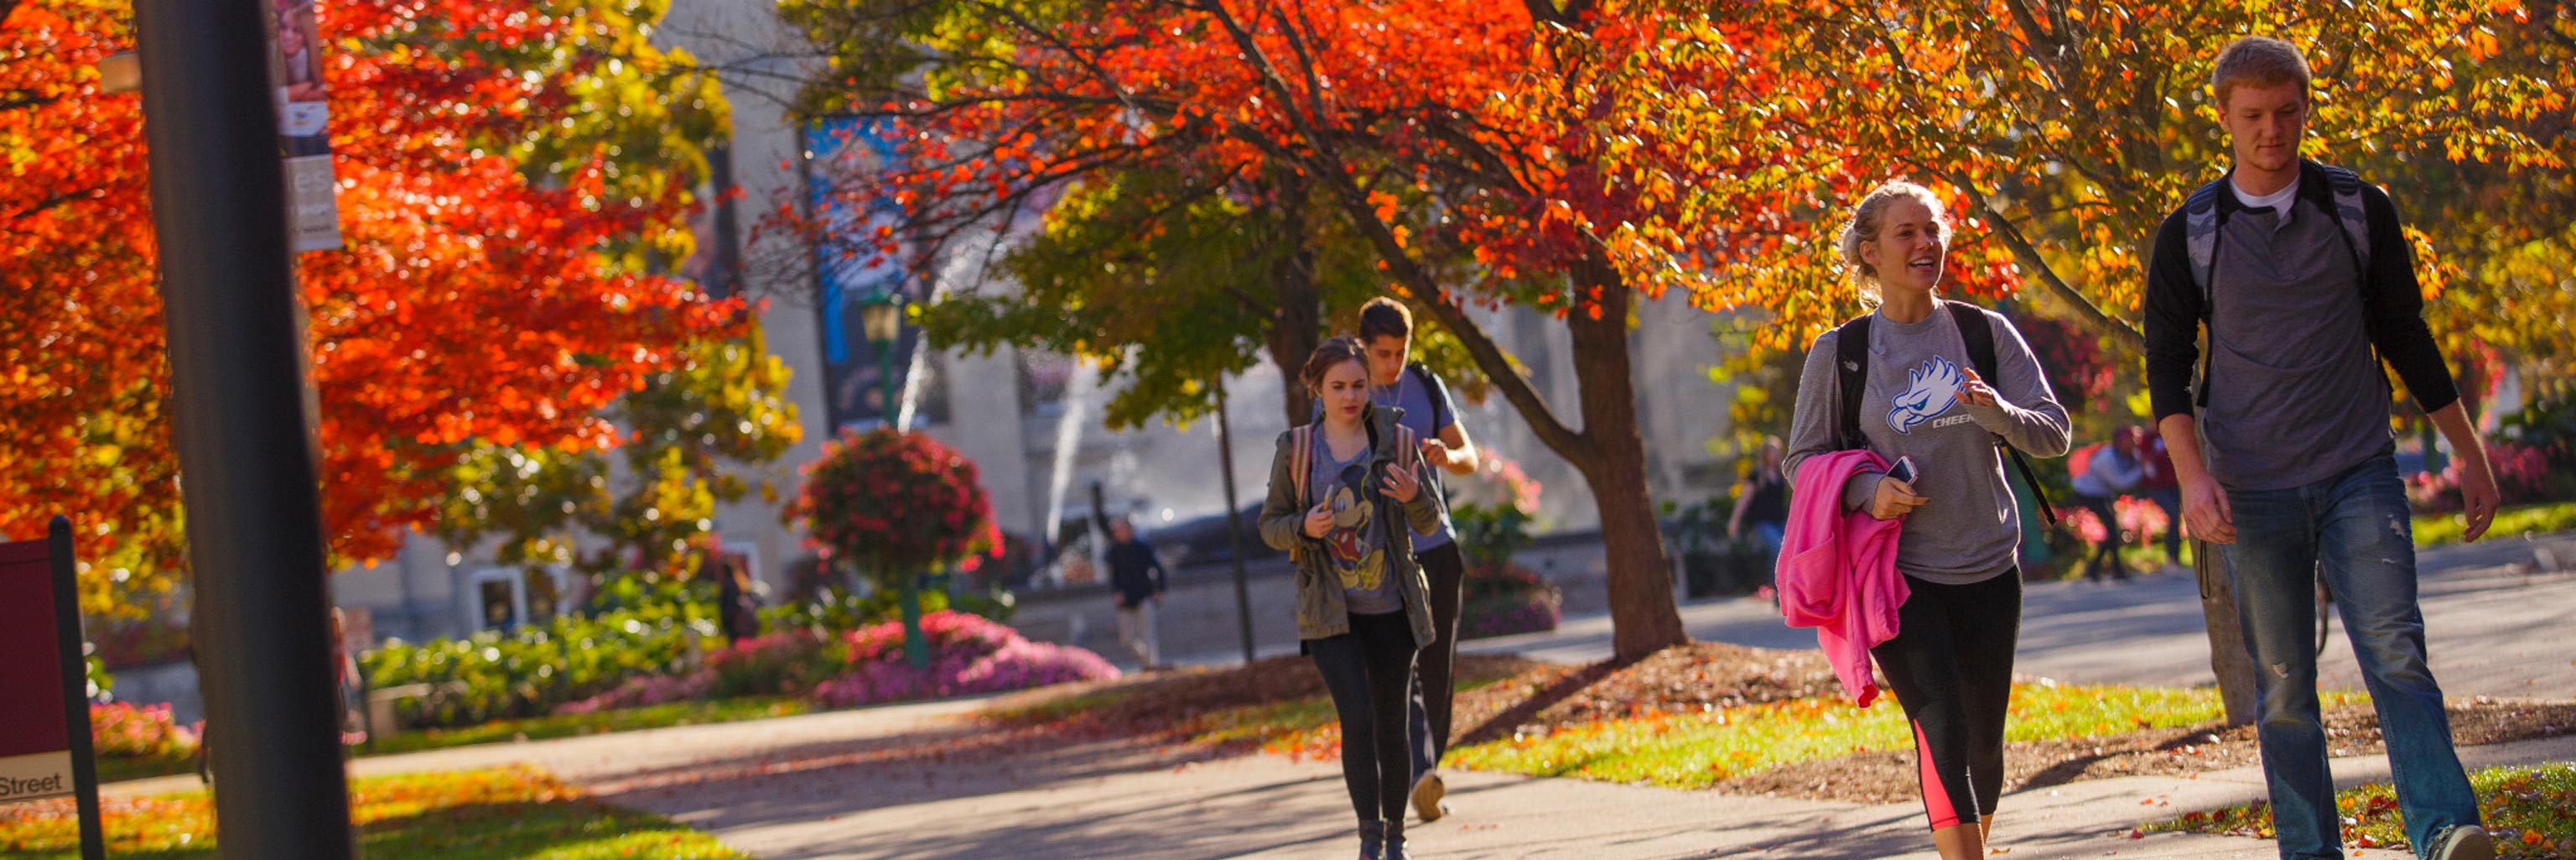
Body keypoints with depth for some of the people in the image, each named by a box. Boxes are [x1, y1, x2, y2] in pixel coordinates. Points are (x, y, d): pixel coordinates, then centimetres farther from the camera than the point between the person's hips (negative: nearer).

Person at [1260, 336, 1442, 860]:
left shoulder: (1396, 443, -1)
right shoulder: (1295, 450, -1)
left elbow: (1429, 524, 2)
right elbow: (1271, 527, 4)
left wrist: (1413, 496, -20)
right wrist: (1305, 527, -18)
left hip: (1389, 608, 1)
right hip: (1329, 611, -1)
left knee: (1390, 726, 7)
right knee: (1356, 717, -17)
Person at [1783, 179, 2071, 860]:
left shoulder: (1986, 334, 1)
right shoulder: (1839, 353, -4)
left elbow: (2053, 433, 0)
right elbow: (1803, 459, 3)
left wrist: (1997, 410, -21)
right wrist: (1867, 490, -17)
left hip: (1987, 569, 3)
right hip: (1895, 573, -3)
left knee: (1984, 742, 11)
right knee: (1942, 729, -19)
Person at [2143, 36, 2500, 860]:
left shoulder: (2360, 209, 6)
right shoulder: (2188, 235, 3)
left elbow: (2406, 337, 13)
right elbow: (2167, 366, 1)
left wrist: (2469, 452, 14)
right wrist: (2192, 476, -13)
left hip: (2359, 474, 0)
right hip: (2253, 490, 0)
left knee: (2395, 649, -16)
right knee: (2284, 686, 2)